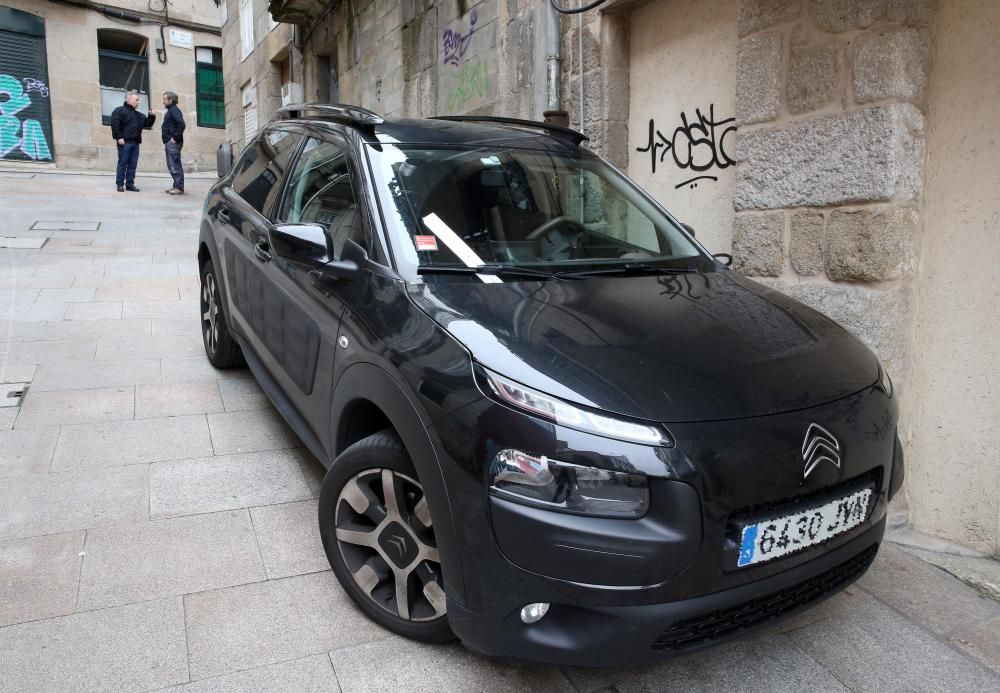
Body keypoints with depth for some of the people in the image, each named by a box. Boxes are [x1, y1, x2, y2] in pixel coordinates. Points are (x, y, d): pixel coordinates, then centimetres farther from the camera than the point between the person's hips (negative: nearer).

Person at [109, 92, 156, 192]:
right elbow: (115, 124, -10)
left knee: (133, 165, 5)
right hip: (124, 142, -7)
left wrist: (152, 116, 10)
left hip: (135, 143, 7)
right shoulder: (119, 110, -1)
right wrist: (118, 137, -17)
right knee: (122, 163, -5)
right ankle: (120, 184, -2)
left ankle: (130, 184, 9)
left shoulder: (139, 115, 22)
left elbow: (147, 124, 26)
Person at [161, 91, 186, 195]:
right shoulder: (170, 110, 21)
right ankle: (176, 186, 15)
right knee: (171, 166, 11)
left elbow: (181, 124, -23)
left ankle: (179, 187, -9)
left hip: (173, 143, -10)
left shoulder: (174, 110, -9)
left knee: (175, 165, -10)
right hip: (169, 142, 10)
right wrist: (166, 140, 16)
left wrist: (175, 137, -21)